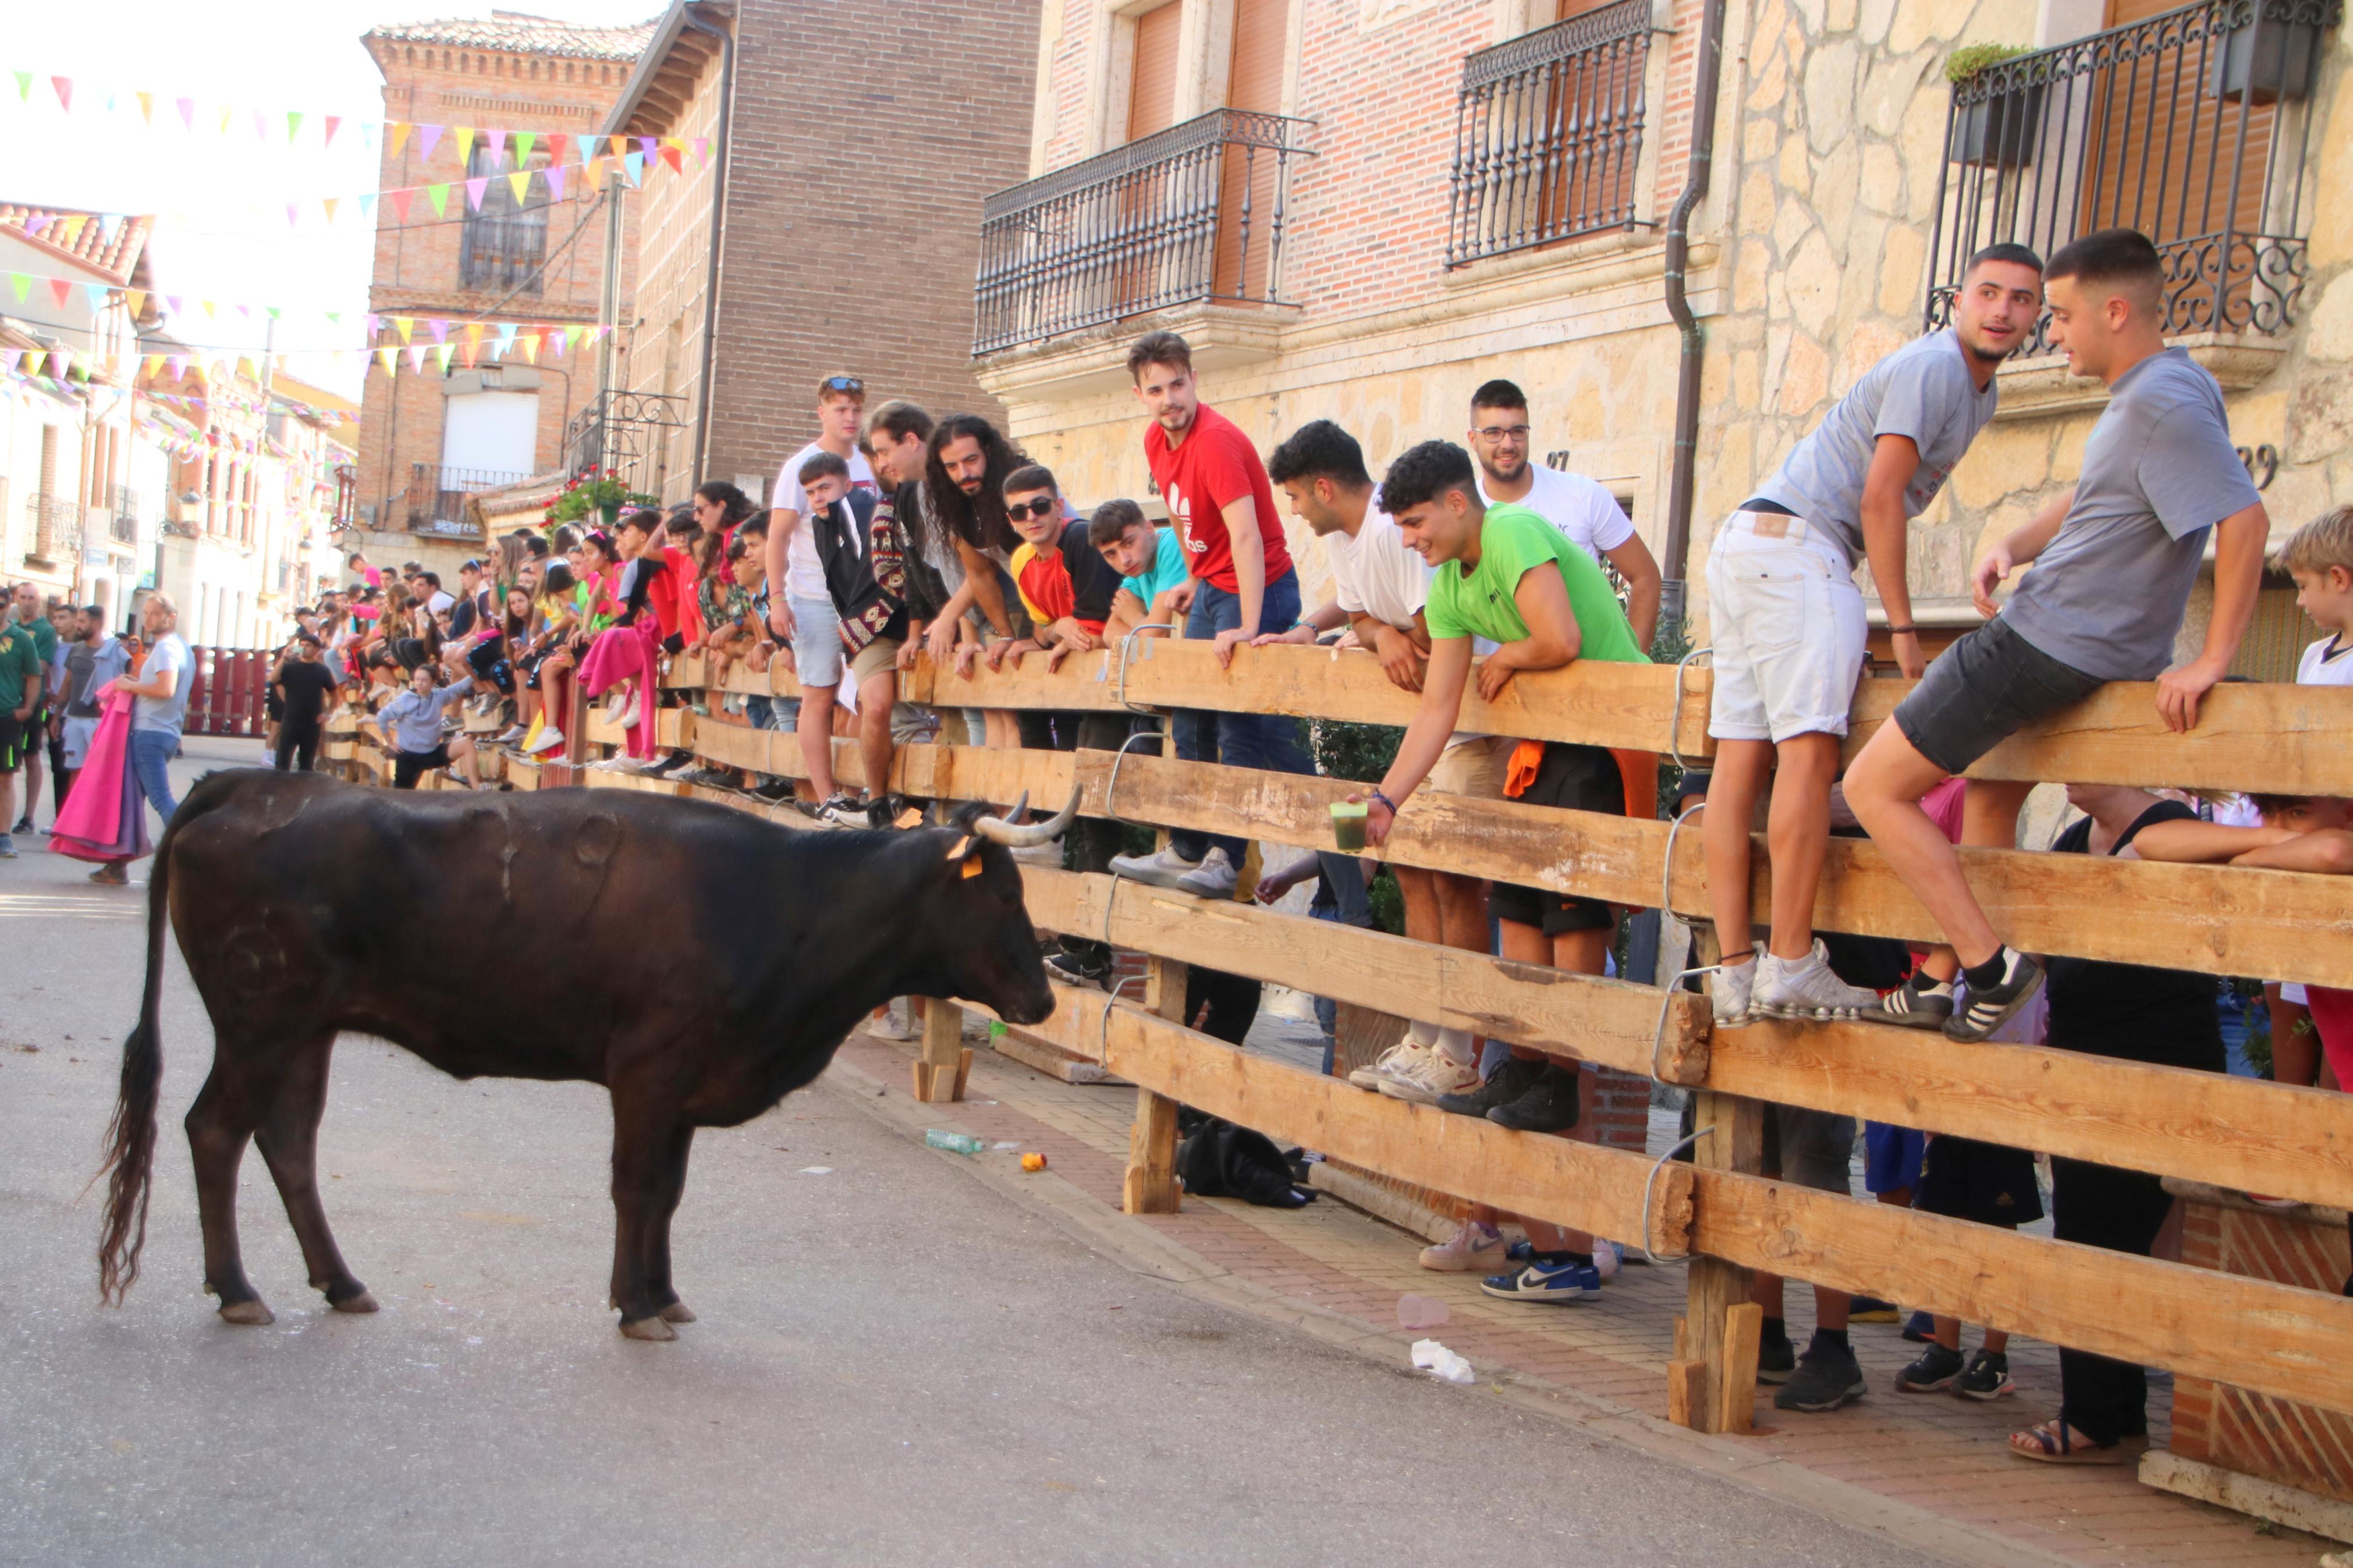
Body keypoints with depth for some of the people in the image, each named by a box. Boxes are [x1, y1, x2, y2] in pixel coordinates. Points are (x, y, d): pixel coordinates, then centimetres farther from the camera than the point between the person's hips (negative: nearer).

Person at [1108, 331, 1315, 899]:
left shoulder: (1216, 441, -25)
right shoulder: (1156, 441, 2)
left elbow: (1246, 536, -33)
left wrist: (1247, 628, -38)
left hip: (1257, 589, -10)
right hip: (1210, 589, 10)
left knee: (1240, 725, -11)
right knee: (1191, 722, 13)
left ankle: (1227, 858, -5)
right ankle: (1186, 850, 20)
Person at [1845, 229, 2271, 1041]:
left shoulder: (2162, 402, -22)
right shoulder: (2151, 390, 11)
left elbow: (2245, 520, -30)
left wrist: (2212, 660, -27)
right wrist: (2010, 547, 2)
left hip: (2046, 646, -11)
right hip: (2100, 650, 11)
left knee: (1873, 787, -7)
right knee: (1989, 793, 29)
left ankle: (1991, 965, -9)